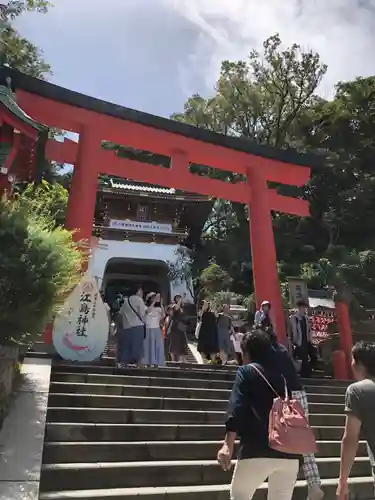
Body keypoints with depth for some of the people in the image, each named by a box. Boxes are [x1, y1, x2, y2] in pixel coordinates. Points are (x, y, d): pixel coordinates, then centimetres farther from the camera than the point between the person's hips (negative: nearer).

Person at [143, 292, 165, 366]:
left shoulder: (158, 308, 10)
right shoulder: (146, 307, -2)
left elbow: (163, 315, -7)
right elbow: (148, 310, -27)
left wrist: (161, 304, -12)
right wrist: (155, 301, -31)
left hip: (157, 330, 4)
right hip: (149, 329, -4)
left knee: (157, 347, 2)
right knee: (149, 346, -5)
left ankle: (156, 363, 7)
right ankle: (149, 363, -3)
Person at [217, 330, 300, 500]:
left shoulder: (246, 371, 1)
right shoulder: (282, 374, 17)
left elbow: (237, 409, -11)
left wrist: (228, 445, -16)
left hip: (257, 451, -5)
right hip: (289, 453, 5)